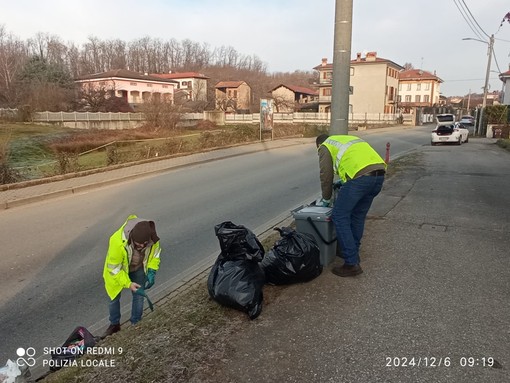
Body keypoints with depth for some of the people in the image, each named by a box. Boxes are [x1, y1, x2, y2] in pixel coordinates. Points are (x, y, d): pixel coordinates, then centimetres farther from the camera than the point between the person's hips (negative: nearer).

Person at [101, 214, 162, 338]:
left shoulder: (151, 237, -33)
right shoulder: (118, 242, -43)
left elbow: (155, 251, -9)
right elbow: (114, 268, -29)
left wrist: (152, 271, -19)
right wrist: (128, 284, -34)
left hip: (139, 268, 2)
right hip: (117, 270, -2)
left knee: (139, 295, 10)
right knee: (114, 297, 13)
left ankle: (136, 324, 33)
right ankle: (114, 324, 39)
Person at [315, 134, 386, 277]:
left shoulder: (325, 147, 15)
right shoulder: (348, 139, 36)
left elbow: (326, 175, 11)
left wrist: (326, 199, 24)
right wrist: (343, 182, 37)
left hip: (360, 176, -8)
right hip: (379, 174, 8)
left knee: (339, 217, 2)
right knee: (358, 216, 21)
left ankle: (351, 264, 2)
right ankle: (352, 255, 32)